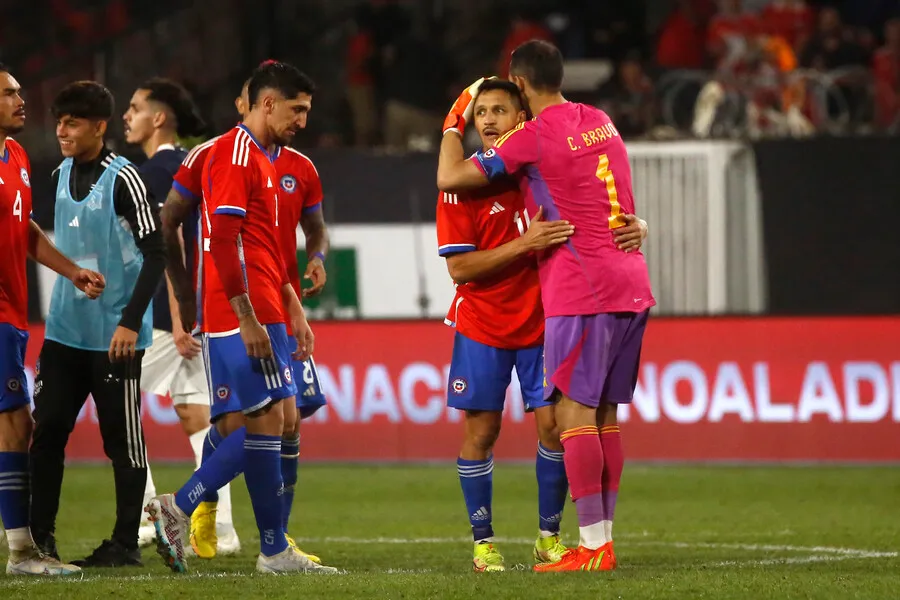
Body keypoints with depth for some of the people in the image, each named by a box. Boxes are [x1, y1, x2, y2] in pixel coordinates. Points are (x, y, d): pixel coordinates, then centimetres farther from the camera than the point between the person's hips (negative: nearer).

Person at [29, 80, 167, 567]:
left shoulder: (122, 179, -12)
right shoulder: (61, 176, 10)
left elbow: (156, 253, -14)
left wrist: (131, 321, -18)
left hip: (115, 335, -7)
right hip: (65, 331, 7)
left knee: (123, 439, 0)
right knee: (46, 431, 2)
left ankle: (126, 543, 7)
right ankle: (40, 537, 9)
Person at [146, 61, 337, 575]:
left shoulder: (263, 159, 20)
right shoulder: (234, 155, -12)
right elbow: (224, 243, -19)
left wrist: (293, 310, 23)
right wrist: (248, 319, -21)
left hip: (264, 315, 10)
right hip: (243, 317, -10)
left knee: (280, 418, 9)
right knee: (267, 420, -6)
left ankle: (179, 508, 11)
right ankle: (274, 550, 0)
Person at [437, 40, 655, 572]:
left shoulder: (534, 135, -9)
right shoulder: (601, 123, 15)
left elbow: (450, 177, -4)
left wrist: (453, 126, 11)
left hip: (583, 290, -8)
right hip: (632, 285, 8)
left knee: (574, 410, -7)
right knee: (605, 415, 10)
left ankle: (593, 546, -12)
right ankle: (604, 539, 11)